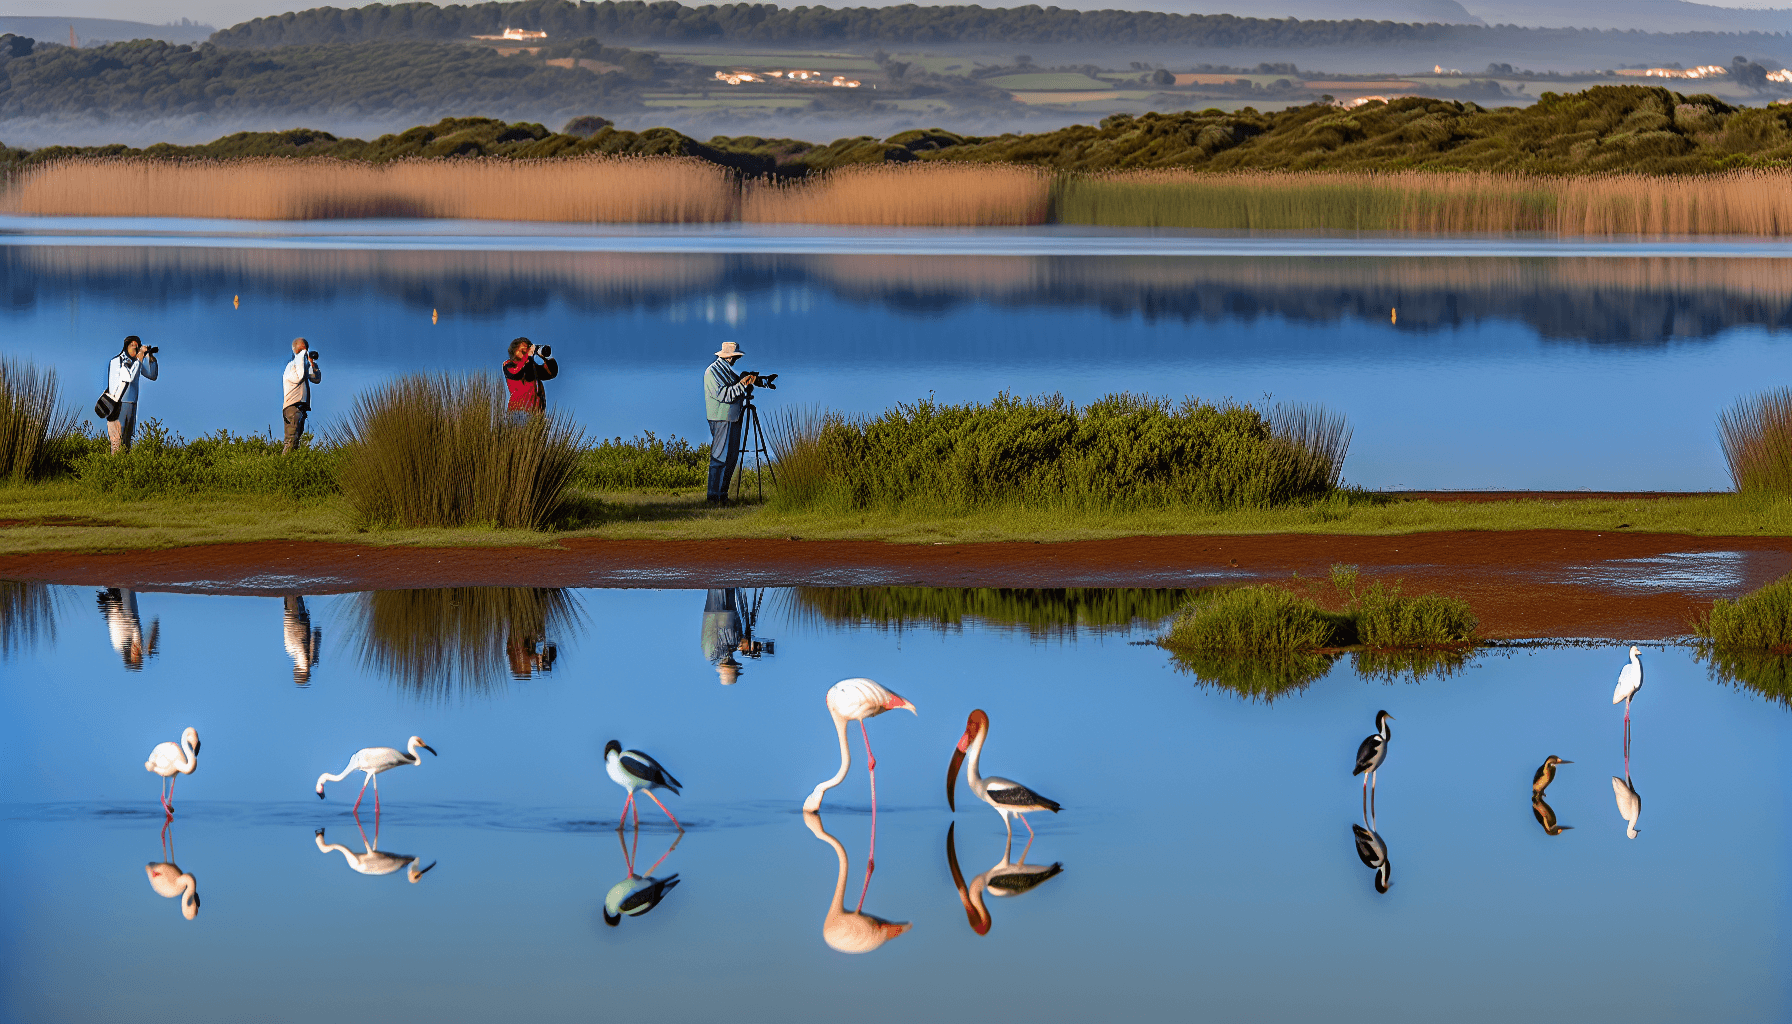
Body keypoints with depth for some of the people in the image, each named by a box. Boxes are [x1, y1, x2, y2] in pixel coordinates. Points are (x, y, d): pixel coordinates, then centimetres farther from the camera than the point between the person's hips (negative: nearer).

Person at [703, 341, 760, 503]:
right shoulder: (713, 371, -11)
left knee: (732, 458, 9)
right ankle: (713, 496, -13)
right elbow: (723, 394, -21)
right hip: (720, 419, -9)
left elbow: (740, 393, 17)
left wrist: (749, 383, 1)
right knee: (719, 458, -12)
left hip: (733, 419, 9)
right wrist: (741, 384, -23)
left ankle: (723, 492, 14)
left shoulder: (729, 370, 17)